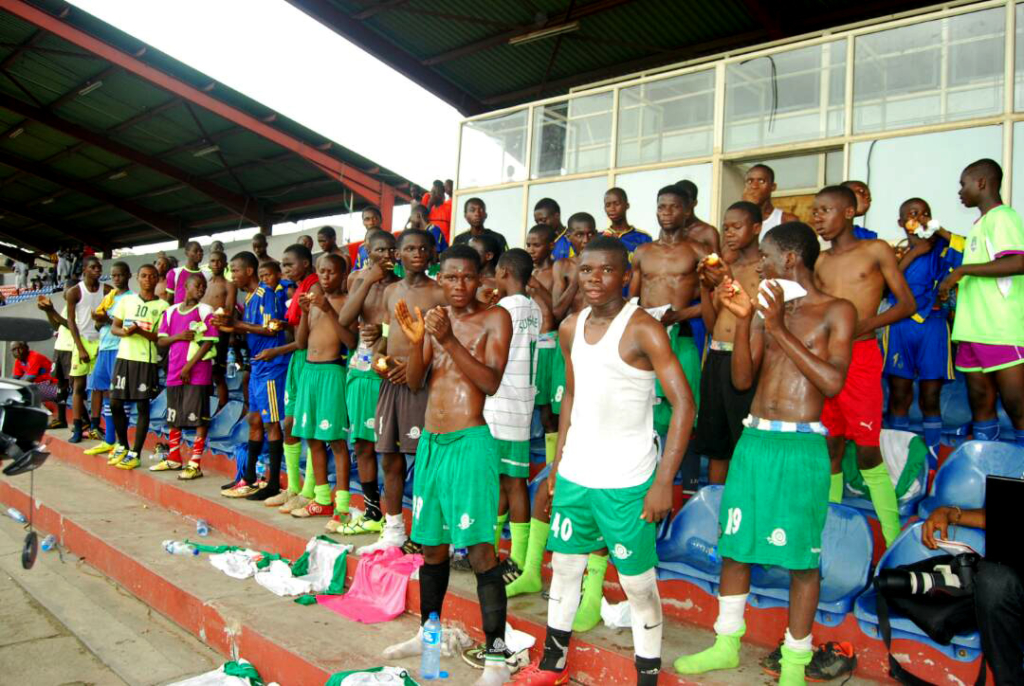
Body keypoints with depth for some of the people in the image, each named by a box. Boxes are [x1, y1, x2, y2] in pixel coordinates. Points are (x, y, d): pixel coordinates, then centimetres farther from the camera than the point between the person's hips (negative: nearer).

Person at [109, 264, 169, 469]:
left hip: (147, 360, -4)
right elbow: (114, 327, 11)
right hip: (124, 357, 4)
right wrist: (125, 332, -11)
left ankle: (135, 453, 6)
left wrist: (140, 331, -20)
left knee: (142, 405, -1)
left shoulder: (162, 306, 1)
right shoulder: (126, 300, 11)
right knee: (115, 402, 7)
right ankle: (122, 445, 26)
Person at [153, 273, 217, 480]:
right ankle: (174, 458, 29)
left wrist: (189, 366, -13)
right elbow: (160, 340, 12)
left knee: (199, 418, -7)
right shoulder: (171, 311, 12)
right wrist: (178, 336, -8)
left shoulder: (205, 311, -3)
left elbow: (208, 343, -9)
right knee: (174, 416, 15)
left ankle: (195, 464, -3)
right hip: (174, 372, 6)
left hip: (197, 373, -6)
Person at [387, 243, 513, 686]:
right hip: (430, 442, 6)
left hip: (470, 442, -6)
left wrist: (449, 339, -22)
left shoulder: (495, 318, -4)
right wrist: (416, 342, -13)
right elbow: (414, 383, 5)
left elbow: (491, 383, -15)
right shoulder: (434, 318, 11)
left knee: (479, 550, -7)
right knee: (431, 545, 17)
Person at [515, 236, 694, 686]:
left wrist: (663, 480, -21)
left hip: (626, 481, -6)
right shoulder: (571, 328, 6)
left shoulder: (642, 329, -14)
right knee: (563, 566, 17)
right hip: (574, 475, 6)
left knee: (638, 583, 5)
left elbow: (684, 404, -17)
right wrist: (558, 462, 15)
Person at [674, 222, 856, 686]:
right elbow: (742, 379, 5)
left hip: (800, 447, -5)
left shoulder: (837, 311, -2)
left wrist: (779, 330, -16)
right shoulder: (767, 309, 12)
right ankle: (726, 644, 30)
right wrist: (742, 319, -5)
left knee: (802, 558, 6)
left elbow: (832, 383, -15)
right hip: (753, 440, 5)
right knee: (734, 546, 12)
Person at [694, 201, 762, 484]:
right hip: (716, 358, 6)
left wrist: (731, 284, -17)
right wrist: (705, 286, -1)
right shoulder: (724, 267, 14)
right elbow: (711, 322, 12)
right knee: (714, 442, 13)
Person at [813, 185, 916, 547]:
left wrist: (867, 323, -17)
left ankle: (894, 539, 4)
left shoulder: (876, 250, 1)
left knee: (867, 449, -7)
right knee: (830, 446, 8)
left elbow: (907, 303, -2)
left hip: (860, 355, -5)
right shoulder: (820, 261, 14)